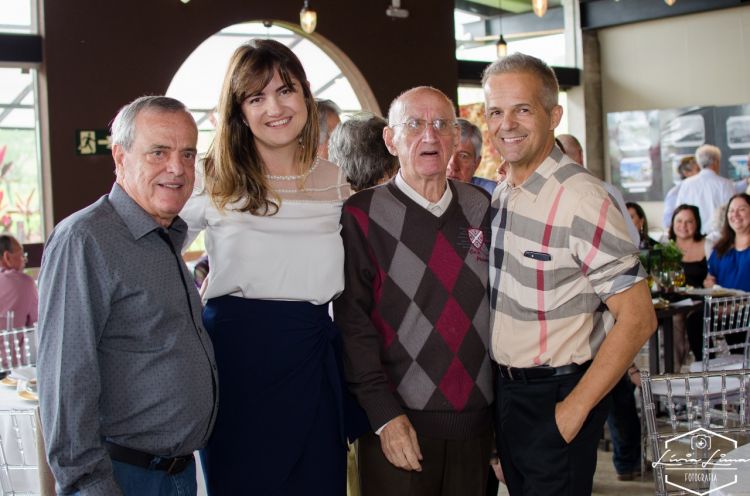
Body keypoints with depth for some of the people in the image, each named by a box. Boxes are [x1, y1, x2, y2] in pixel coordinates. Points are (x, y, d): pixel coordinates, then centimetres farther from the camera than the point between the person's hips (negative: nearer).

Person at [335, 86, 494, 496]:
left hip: (476, 420, 4)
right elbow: (352, 322, -8)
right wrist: (385, 415, -14)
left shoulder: (481, 209, 9)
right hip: (399, 422, -4)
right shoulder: (362, 215, -4)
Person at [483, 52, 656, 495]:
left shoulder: (581, 200, -20)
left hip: (558, 396, -7)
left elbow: (638, 318, -19)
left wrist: (574, 409, -19)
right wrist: (501, 388, 7)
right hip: (505, 389, 7)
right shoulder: (499, 196, 5)